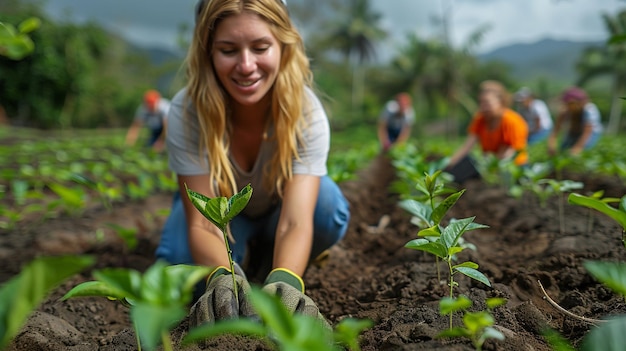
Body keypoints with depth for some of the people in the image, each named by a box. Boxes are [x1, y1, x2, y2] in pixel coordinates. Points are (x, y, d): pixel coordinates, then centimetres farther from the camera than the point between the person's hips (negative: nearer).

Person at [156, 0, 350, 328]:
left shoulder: (307, 113, -32)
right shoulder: (186, 112, -32)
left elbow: (296, 221, -43)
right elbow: (202, 222, -35)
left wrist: (285, 281, -64)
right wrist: (222, 277, -57)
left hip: (278, 209, 1)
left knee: (328, 207, -33)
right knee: (182, 263, -32)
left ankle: (267, 266, -2)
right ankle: (239, 263, 3)